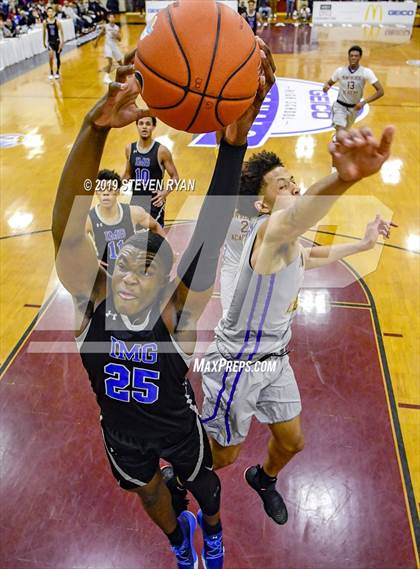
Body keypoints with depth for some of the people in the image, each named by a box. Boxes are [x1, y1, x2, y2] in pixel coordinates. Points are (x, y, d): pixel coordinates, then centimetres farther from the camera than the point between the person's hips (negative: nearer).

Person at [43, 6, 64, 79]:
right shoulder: (45, 22, -5)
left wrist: (62, 42, -13)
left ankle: (57, 72, 28)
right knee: (50, 56, -19)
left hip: (57, 41, 0)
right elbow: (45, 33, 7)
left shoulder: (57, 22, -11)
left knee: (58, 57, 10)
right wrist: (44, 42, 12)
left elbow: (61, 32, -7)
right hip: (50, 41, 0)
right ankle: (51, 72, -6)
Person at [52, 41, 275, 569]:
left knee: (202, 485, 29)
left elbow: (208, 240, -49)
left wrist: (233, 143, -63)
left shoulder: (176, 314, -33)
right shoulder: (92, 301, -28)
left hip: (179, 429, -2)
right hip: (122, 435, 2)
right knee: (150, 494, 31)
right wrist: (95, 127, -61)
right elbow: (67, 228, -45)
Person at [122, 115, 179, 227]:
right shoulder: (130, 148, 4)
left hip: (154, 202, -5)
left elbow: (174, 177, -6)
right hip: (135, 201, 5)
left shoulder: (161, 150, -10)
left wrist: (166, 192, -22)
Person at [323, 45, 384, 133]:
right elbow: (329, 83, 7)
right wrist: (326, 86, -19)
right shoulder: (340, 71, -9)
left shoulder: (366, 72, -14)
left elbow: (380, 91, -16)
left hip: (354, 108, 2)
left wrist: (364, 102, -27)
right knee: (340, 131, -23)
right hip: (340, 106, -2)